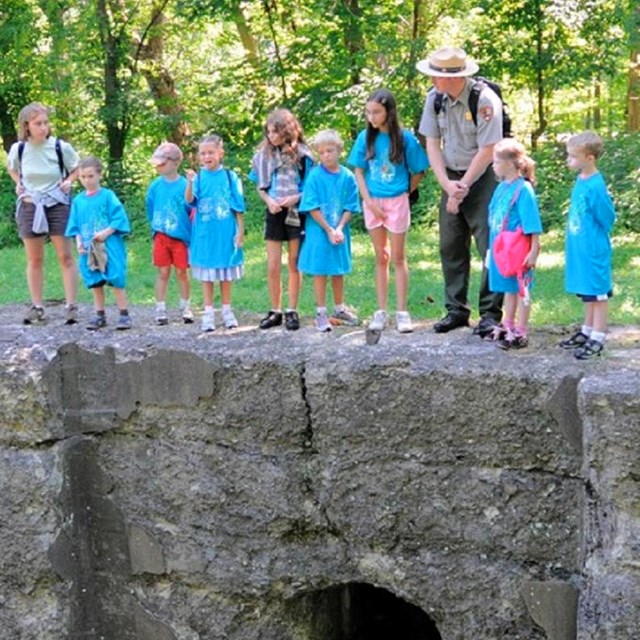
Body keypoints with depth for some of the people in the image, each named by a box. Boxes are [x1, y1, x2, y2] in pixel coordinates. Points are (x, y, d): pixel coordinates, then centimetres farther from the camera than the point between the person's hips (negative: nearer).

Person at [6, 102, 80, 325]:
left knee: (65, 256, -4)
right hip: (29, 206, 2)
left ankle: (71, 306, 0)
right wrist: (18, 183, 1)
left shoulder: (61, 147, -11)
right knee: (34, 259, 7)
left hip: (57, 205, -2)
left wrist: (69, 181, -10)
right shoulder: (18, 149, -5)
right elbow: (13, 169, 18)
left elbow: (76, 169, 7)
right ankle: (37, 306, 14)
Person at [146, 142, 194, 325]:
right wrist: (155, 228, 13)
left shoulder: (184, 185, -9)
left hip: (180, 235, -2)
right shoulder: (155, 186, 2)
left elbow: (191, 208, -2)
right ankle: (160, 310, 9)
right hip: (161, 236, 2)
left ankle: (185, 308, 19)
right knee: (163, 272, 5)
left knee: (182, 272, 6)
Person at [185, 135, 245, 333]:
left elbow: (238, 206, 1)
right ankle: (208, 313, 12)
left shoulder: (230, 177, -3)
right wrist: (190, 182, -33)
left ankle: (227, 310, 21)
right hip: (205, 232, 0)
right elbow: (190, 200, -17)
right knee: (206, 272, 5)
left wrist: (240, 230, -1)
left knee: (226, 271, 9)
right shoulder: (198, 177, -3)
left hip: (225, 231, 0)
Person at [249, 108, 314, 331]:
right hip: (274, 213, 2)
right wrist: (268, 200, -8)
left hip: (296, 212, -2)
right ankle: (275, 311, 13)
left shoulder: (301, 154, -6)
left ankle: (292, 311, 14)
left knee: (294, 264, 7)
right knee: (273, 267, 1)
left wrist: (296, 198, -18)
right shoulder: (264, 154, 2)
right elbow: (260, 186, 10)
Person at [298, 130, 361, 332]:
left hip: (340, 231, 3)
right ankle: (321, 313, 7)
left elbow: (350, 208, -1)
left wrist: (339, 229, -14)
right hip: (318, 231, -3)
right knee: (320, 271, 1)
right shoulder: (315, 176, -9)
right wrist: (328, 230, -14)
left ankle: (339, 309, 27)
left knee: (338, 271, 14)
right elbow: (312, 208, -11)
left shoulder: (347, 177, -3)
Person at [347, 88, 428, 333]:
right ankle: (381, 312, 14)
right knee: (381, 258, 10)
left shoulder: (404, 138, -9)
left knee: (398, 257, 3)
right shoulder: (365, 138, -1)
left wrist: (404, 193, 1)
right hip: (373, 202, 3)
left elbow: (418, 172, -1)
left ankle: (402, 313, 7)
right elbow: (359, 172, 2)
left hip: (397, 201, -3)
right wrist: (369, 201, -6)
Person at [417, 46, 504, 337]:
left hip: (482, 179, -6)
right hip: (452, 178, 6)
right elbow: (432, 144, 3)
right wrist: (447, 184, -8)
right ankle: (456, 310, 17)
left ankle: (491, 313, -2)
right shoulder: (435, 97, 0)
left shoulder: (484, 100, -19)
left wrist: (462, 188, -12)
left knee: (490, 247, -8)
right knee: (450, 247, 8)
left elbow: (487, 152, -17)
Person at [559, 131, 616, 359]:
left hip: (594, 250, -8)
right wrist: (576, 238, 13)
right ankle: (588, 330, 32)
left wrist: (594, 238, -2)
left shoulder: (595, 187, -22)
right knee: (588, 293, 20)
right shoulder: (580, 181, 3)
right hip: (579, 248, 8)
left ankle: (598, 338, 11)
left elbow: (607, 218, -15)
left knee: (598, 293, 3)